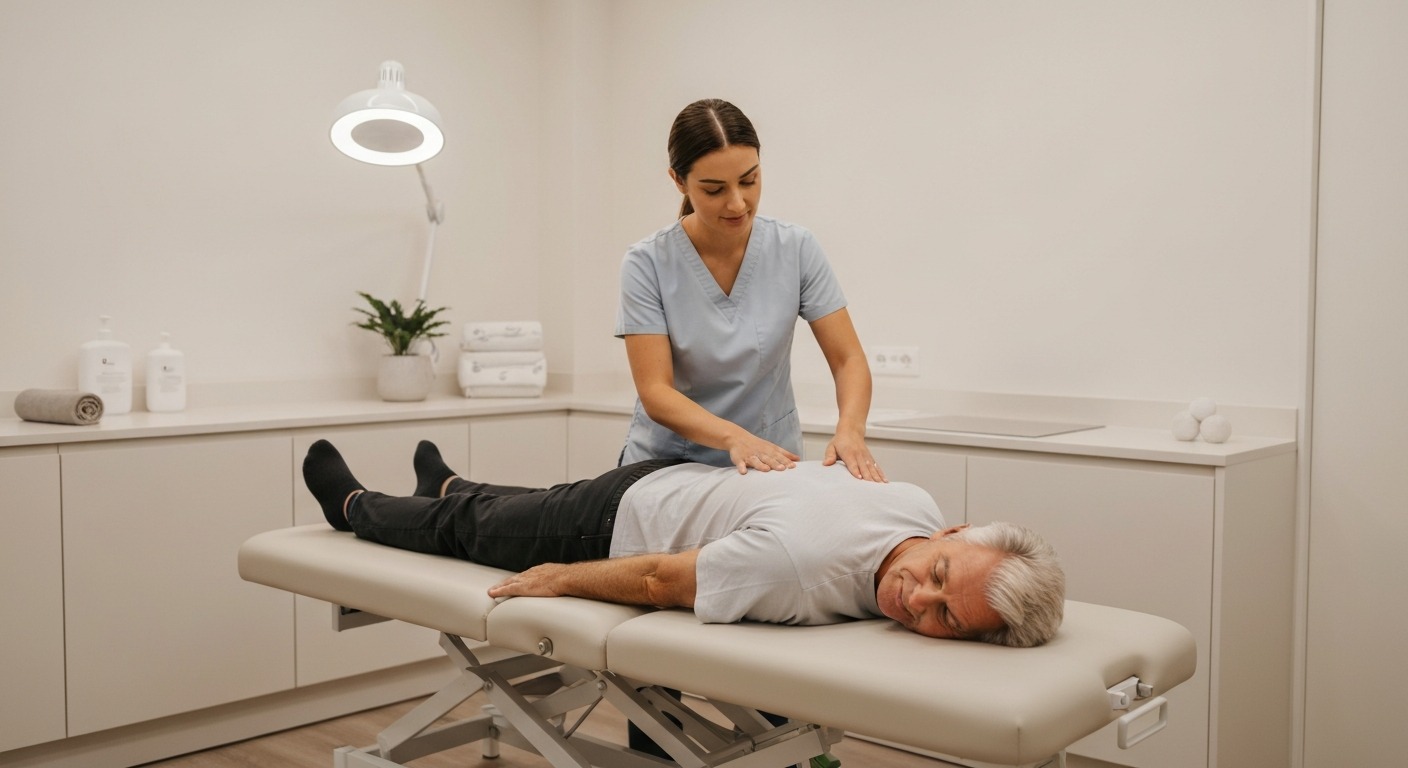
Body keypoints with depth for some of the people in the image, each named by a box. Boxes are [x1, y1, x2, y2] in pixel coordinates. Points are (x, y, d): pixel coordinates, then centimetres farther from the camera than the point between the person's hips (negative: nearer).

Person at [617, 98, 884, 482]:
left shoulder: (796, 250, -8)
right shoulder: (648, 264, -14)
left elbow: (848, 359, -8)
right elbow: (655, 392, -18)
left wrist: (849, 430, -28)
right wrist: (734, 437, -35)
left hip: (771, 466, 1)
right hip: (667, 466, -1)